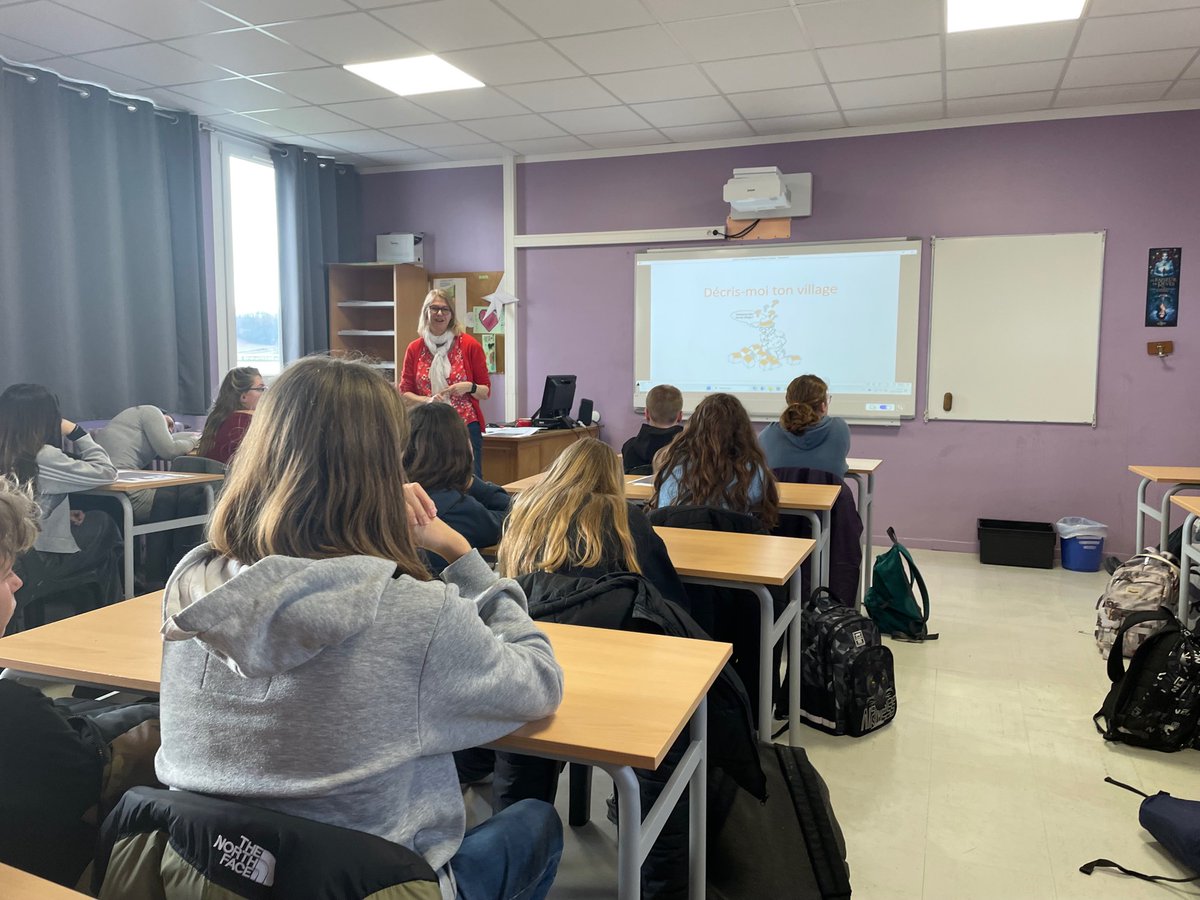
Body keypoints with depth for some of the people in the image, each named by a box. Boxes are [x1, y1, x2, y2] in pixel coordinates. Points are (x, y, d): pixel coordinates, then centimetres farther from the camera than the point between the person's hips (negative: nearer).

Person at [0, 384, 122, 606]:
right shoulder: (43, 457, -21)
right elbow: (106, 472, -12)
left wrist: (63, 513, 4)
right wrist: (76, 433, -6)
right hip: (40, 561, -7)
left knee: (97, 520, 22)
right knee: (104, 525, 17)